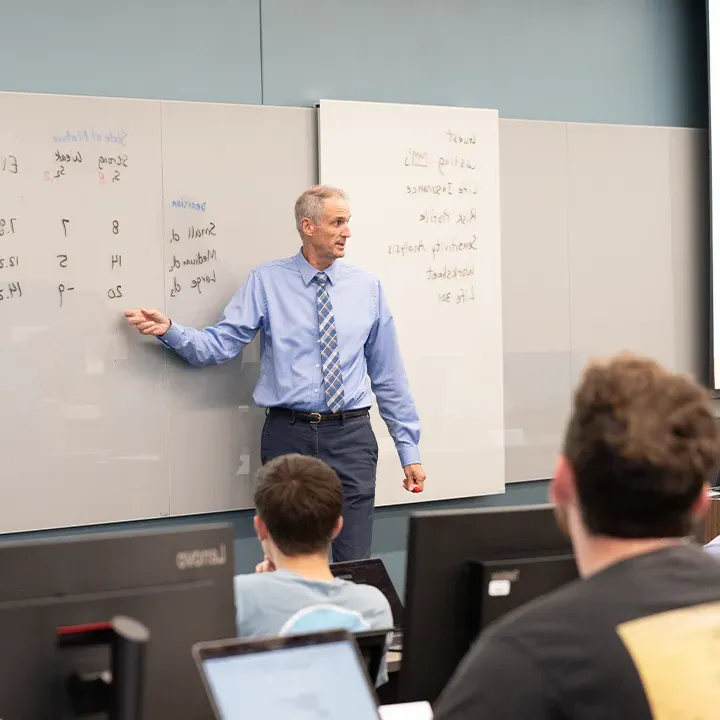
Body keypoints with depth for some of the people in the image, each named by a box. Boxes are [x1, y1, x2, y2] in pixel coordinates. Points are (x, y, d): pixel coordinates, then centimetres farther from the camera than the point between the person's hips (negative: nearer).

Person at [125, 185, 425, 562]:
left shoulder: (367, 287, 7)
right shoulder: (266, 282, 2)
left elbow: (388, 375, 10)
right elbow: (218, 345, -3)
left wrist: (409, 450, 9)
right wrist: (169, 331, -22)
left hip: (351, 436, 1)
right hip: (289, 434, -1)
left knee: (354, 568, -1)